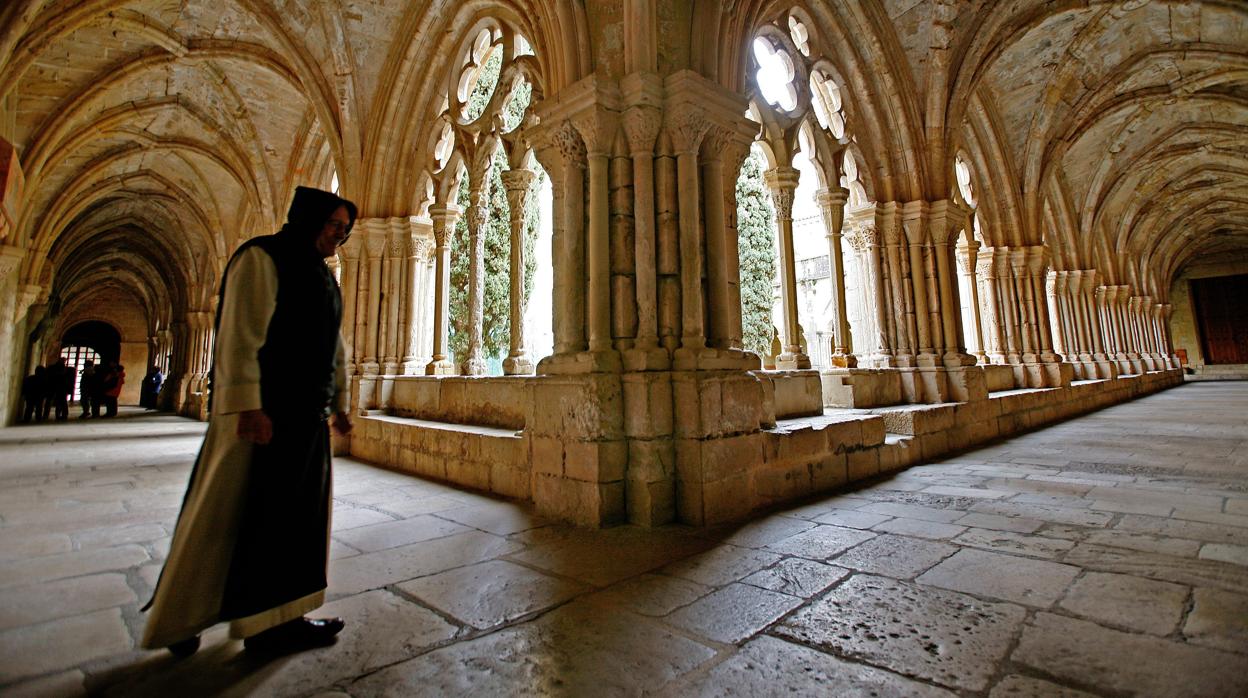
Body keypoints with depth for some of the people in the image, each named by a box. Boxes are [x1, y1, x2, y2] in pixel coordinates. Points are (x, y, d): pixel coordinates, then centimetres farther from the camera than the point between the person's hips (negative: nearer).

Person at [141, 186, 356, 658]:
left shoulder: (320, 275, 18)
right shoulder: (262, 257, -7)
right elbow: (239, 332, -17)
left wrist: (339, 402, 15)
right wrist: (248, 406, -24)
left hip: (305, 411, 9)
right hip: (263, 409, -8)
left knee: (295, 510, 10)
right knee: (229, 510, 1)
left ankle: (276, 616, 20)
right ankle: (180, 621, 19)